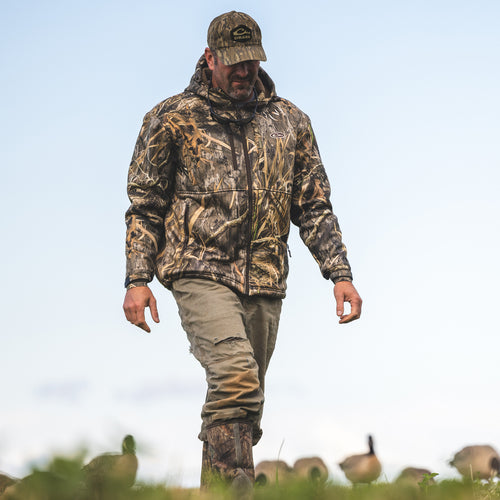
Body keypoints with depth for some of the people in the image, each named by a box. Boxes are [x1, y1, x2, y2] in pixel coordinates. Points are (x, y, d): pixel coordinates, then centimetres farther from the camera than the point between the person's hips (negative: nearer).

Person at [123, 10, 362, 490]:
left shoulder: (289, 121, 14)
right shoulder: (173, 118, 5)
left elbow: (313, 206, 16)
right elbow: (145, 204, 7)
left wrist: (339, 273, 6)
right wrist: (137, 279, -3)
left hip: (265, 282, 4)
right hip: (201, 270, -4)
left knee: (241, 401, 7)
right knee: (236, 377, -25)